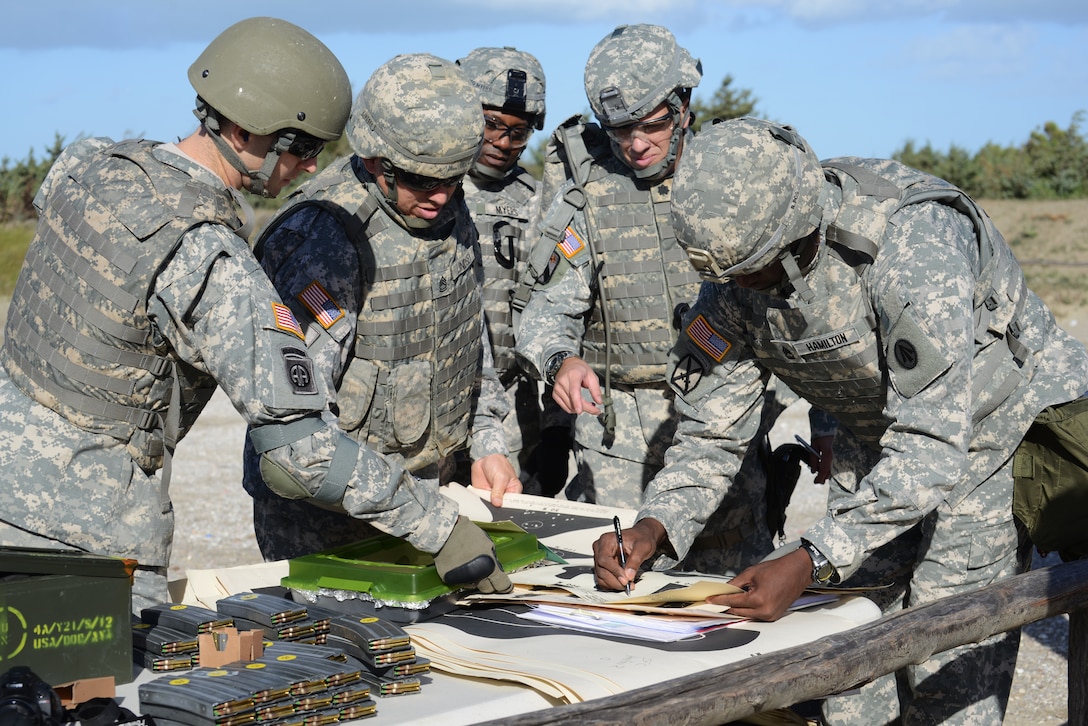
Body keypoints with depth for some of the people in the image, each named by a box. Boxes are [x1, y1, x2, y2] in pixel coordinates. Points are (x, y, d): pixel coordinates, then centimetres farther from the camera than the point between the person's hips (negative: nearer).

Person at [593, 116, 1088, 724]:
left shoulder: (913, 242, -36)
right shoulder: (739, 271, -15)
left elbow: (931, 444, -37)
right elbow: (711, 430, -8)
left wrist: (810, 564, -43)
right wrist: (654, 526, -26)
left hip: (992, 430, -5)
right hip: (873, 445, 6)